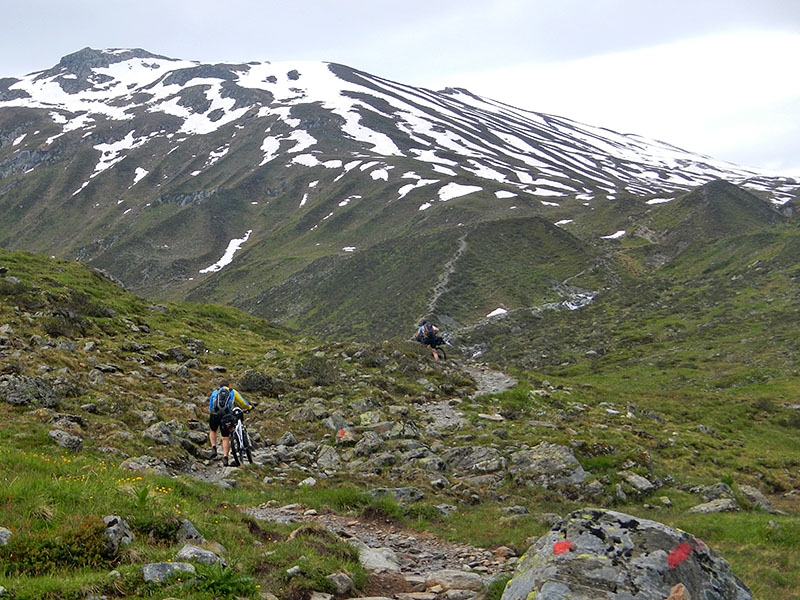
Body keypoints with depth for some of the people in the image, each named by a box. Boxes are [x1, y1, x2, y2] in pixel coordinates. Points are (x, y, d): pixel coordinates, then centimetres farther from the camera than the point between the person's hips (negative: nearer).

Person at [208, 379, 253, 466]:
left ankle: (213, 448, 9)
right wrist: (250, 407, 42)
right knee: (225, 438, 5)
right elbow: (243, 403, 24)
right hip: (225, 416, -2)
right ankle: (225, 457, -9)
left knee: (212, 431, 29)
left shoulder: (215, 392, 26)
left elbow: (210, 408, 27)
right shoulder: (233, 392, 21)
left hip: (214, 414, 2)